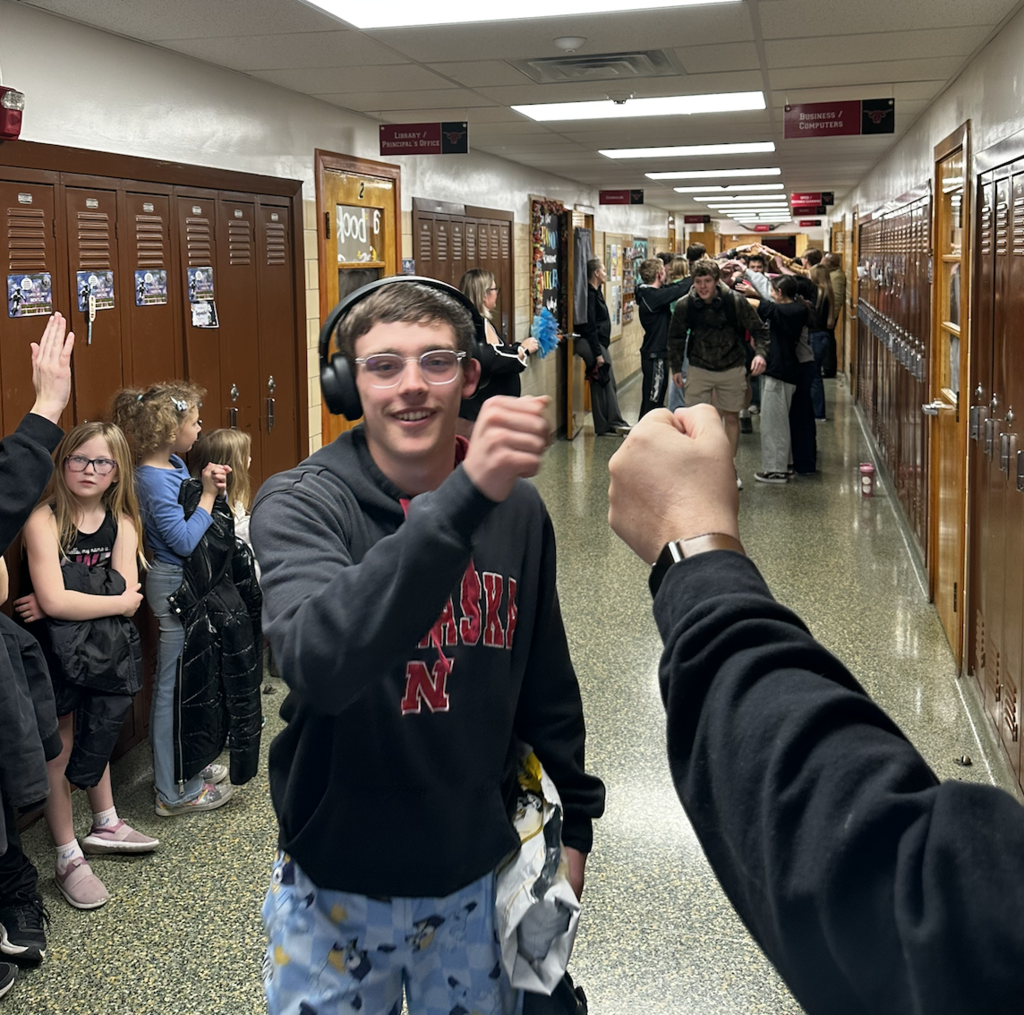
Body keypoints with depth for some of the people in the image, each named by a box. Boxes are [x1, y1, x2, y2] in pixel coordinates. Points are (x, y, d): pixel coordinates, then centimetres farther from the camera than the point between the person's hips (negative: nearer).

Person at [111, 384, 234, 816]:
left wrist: (211, 488, -1)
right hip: (175, 586, -10)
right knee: (175, 685, -1)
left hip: (187, 585, 10)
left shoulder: (175, 466, 6)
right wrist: (208, 494, -18)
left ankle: (188, 768, 32)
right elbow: (185, 541, -25)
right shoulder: (154, 480, -22)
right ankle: (177, 791, 8)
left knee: (182, 682, 19)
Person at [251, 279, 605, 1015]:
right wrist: (463, 498, -47)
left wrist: (573, 822, 13)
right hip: (338, 882, -3)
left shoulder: (517, 510, -6)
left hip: (479, 872, 3)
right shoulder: (300, 505, -17)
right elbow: (319, 664, -38)